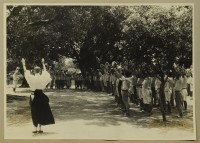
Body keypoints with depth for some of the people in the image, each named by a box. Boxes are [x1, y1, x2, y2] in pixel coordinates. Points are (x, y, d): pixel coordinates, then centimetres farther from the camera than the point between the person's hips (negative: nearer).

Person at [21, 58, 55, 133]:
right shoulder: (43, 77, -4)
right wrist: (43, 63, 26)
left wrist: (23, 64, 12)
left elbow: (25, 71, 1)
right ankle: (39, 128, 8)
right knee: (41, 111, 9)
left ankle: (36, 128, 5)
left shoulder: (31, 78, -9)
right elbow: (45, 71, 15)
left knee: (34, 112, 6)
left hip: (34, 95, -1)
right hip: (41, 95, 1)